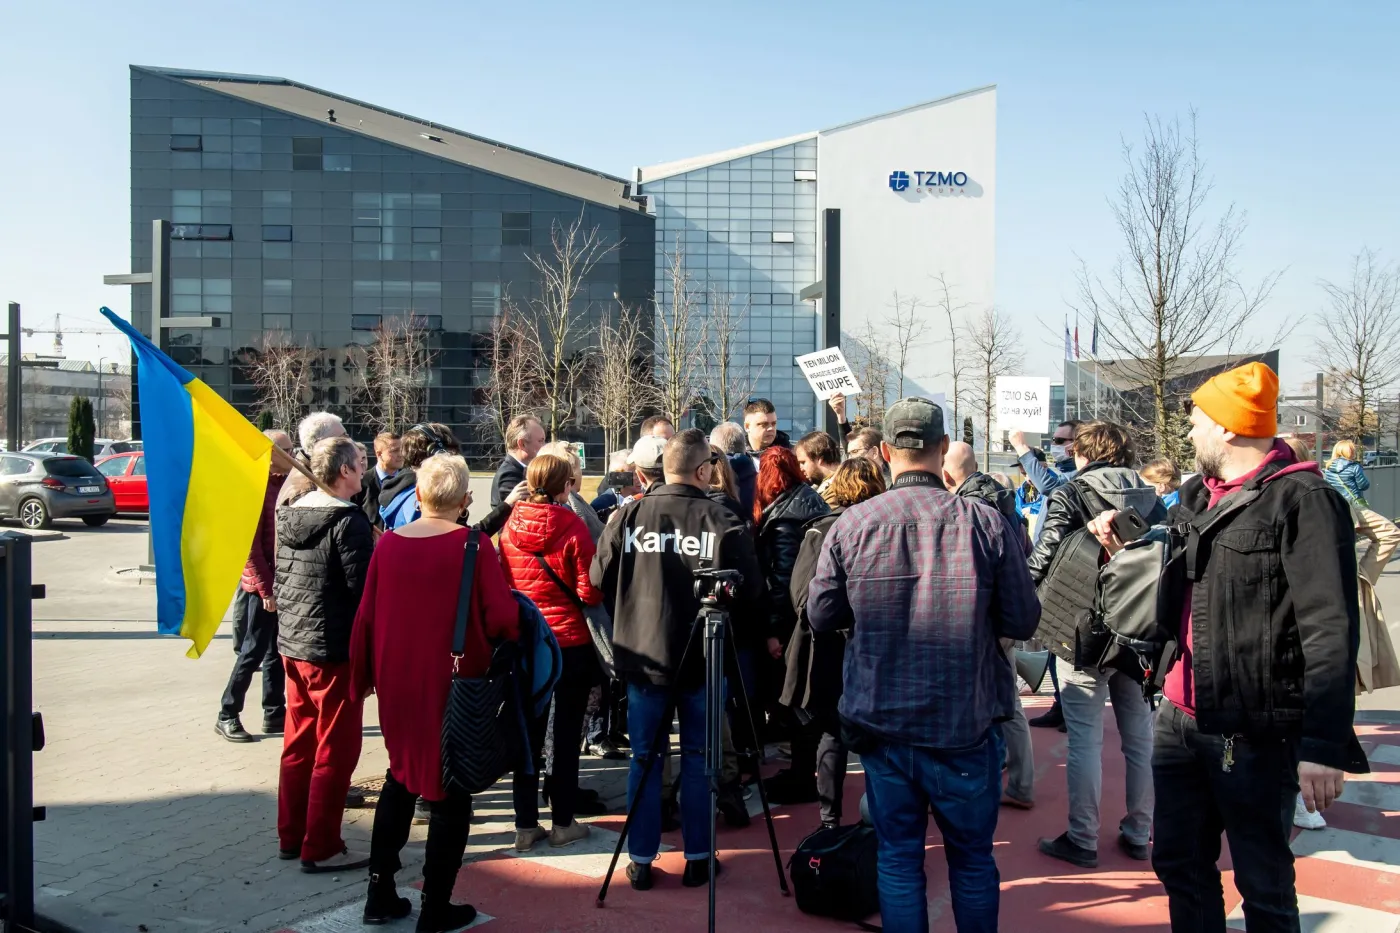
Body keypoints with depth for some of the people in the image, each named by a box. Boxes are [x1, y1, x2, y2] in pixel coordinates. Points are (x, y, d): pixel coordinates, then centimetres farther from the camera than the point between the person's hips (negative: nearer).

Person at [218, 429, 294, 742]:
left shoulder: (284, 485, 9)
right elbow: (250, 545, -16)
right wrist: (266, 589, -16)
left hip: (283, 584, 7)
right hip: (262, 586, -7)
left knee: (277, 652, 12)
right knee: (253, 652, 0)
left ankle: (274, 714, 21)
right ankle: (227, 716, 11)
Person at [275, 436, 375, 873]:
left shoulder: (288, 514, 8)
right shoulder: (348, 520, -17)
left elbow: (280, 578, 13)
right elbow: (363, 587, -18)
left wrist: (289, 622, 19)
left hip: (293, 644, 8)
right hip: (334, 649, -8)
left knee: (298, 744, 18)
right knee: (335, 750, 2)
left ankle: (291, 835, 28)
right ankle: (320, 848, 8)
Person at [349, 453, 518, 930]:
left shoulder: (388, 543, -3)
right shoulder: (473, 545, -15)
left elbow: (366, 616, 1)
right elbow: (503, 619, -18)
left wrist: (364, 675, 14)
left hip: (397, 681, 5)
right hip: (452, 684, -4)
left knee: (401, 778, 24)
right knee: (449, 792, 10)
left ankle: (380, 894, 28)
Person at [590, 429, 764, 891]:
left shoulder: (628, 515, -7)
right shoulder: (723, 522, -12)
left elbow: (599, 579, 1)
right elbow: (751, 590, -8)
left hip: (642, 655, 1)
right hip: (702, 660, -1)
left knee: (644, 758, 13)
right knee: (697, 758, 12)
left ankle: (640, 860, 20)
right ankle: (697, 858, 21)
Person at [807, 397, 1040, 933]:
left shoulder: (850, 525, -9)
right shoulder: (986, 524, -12)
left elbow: (820, 617, -1)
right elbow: (1023, 622, -5)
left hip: (881, 727, 1)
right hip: (965, 728, -1)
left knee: (897, 859, 15)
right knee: (972, 860, 18)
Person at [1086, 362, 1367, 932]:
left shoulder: (1302, 501, -14)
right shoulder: (1195, 496, 11)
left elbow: (1331, 632, -19)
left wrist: (1324, 747, -22)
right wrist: (1124, 539, 19)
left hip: (1255, 734, -7)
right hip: (1180, 719, 8)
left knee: (1264, 884, 9)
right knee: (1179, 862, 18)